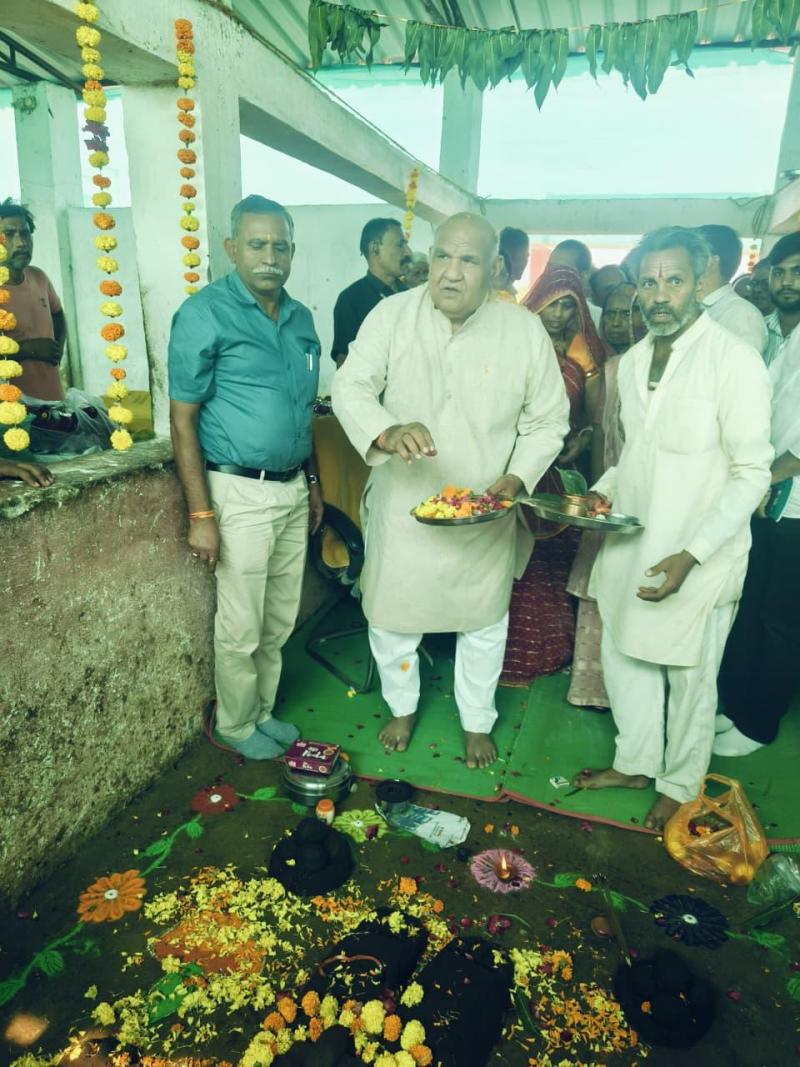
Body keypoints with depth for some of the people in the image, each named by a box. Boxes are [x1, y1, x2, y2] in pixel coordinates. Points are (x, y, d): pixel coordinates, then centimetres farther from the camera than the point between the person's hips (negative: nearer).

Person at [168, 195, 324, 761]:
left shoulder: (301, 318, 10)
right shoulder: (205, 313, -9)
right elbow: (183, 418, -11)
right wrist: (201, 514, -16)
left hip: (293, 490, 6)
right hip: (241, 494, -6)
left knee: (280, 621, 17)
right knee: (241, 629, 6)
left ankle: (263, 710, 38)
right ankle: (237, 725, 29)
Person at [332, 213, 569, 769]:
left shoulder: (525, 331, -7)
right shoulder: (392, 315, -8)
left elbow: (547, 421, 0)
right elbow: (351, 387, -14)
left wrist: (517, 478, -15)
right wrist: (387, 432, -35)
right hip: (402, 504, 0)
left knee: (484, 620, 16)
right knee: (391, 613, 14)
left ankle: (477, 720, 42)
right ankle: (403, 706, 44)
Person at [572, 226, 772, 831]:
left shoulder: (734, 360, -15)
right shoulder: (634, 360, 7)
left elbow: (751, 474, -16)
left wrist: (691, 555, -23)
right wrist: (603, 491, 1)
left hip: (698, 558, -6)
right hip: (631, 544, 7)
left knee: (689, 679, 10)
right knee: (624, 657, 18)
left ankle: (680, 786, 35)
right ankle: (635, 763, 41)